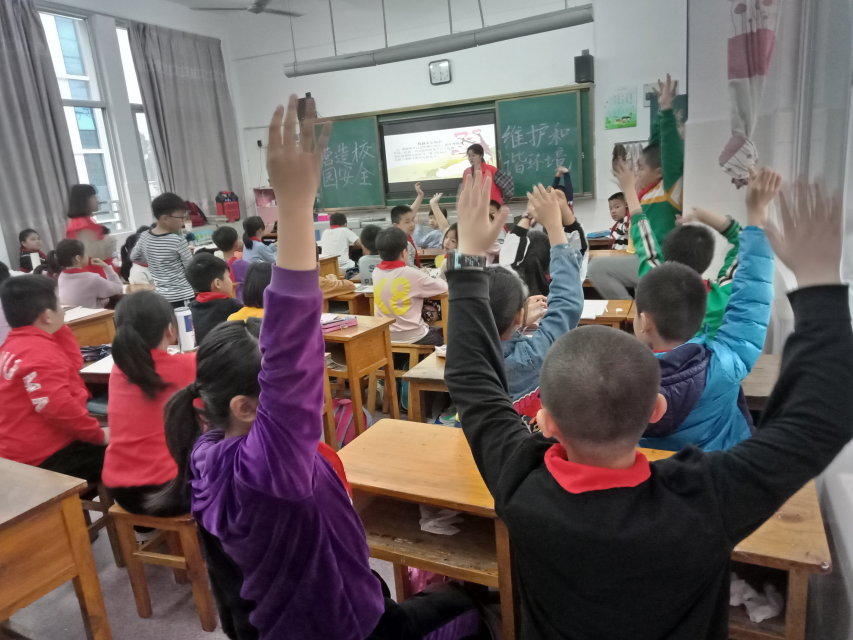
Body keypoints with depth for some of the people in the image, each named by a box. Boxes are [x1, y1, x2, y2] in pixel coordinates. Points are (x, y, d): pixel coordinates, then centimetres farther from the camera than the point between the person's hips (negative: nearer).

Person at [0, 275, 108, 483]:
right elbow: (58, 407, -32)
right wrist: (99, 434, -20)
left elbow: (72, 364, 17)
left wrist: (59, 327, 11)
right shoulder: (39, 351, -23)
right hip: (43, 458, -11)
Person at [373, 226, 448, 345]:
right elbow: (443, 286, -10)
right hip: (411, 337, -6)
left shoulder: (376, 273, -3)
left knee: (434, 330, 30)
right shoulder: (411, 274, -19)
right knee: (442, 335, 23)